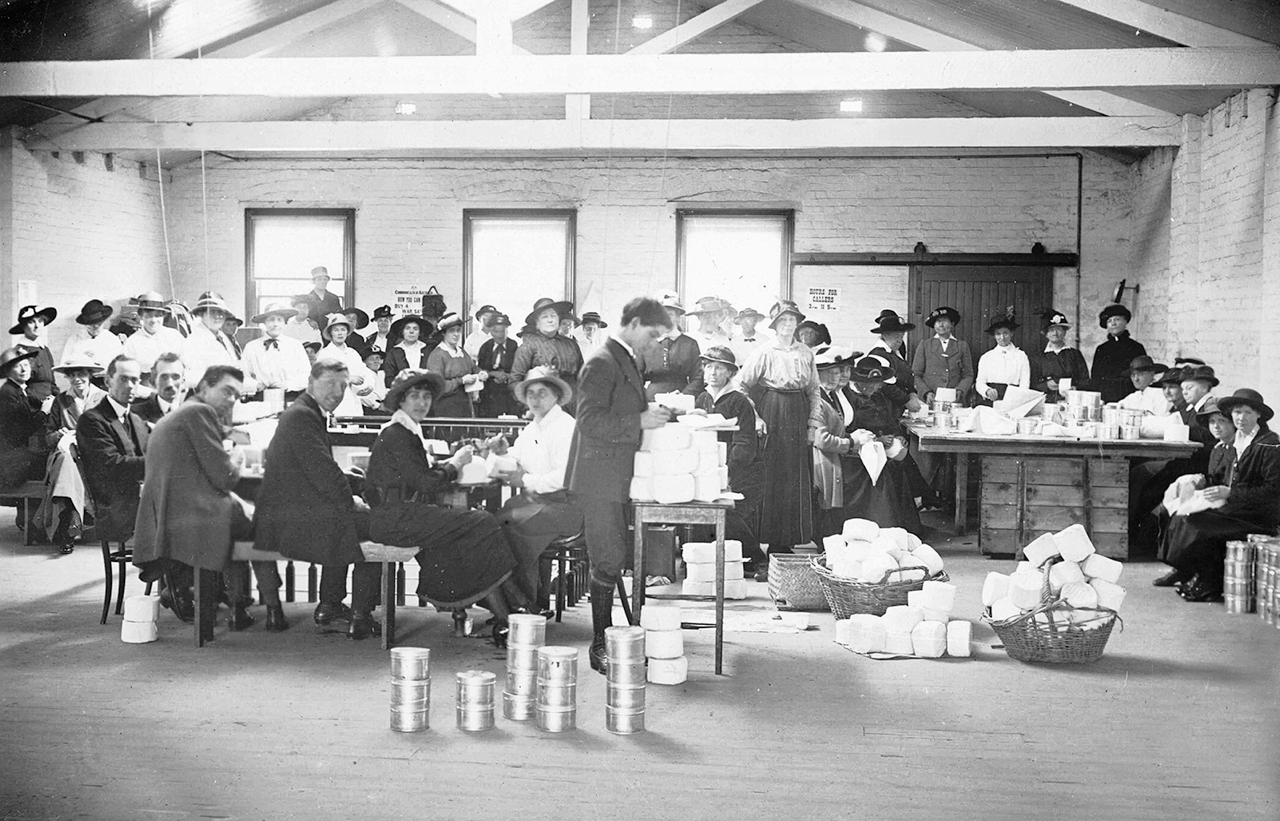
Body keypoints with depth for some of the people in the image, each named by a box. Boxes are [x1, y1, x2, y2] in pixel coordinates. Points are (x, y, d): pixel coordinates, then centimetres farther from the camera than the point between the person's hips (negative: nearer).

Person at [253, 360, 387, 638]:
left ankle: (329, 605, 33)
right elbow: (323, 472, -20)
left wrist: (348, 497, 8)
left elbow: (323, 474, 21)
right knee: (375, 527, -6)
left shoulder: (308, 415, 18)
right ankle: (360, 618, -2)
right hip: (287, 519, -11)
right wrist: (351, 501, -6)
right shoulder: (301, 416, -16)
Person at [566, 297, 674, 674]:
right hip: (600, 480, -10)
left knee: (615, 559, 12)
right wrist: (640, 421, -25)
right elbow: (591, 421, -23)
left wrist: (653, 415, 11)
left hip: (620, 479, 10)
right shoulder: (602, 364, -15)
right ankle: (600, 645, 1)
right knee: (608, 561, -7)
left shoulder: (629, 362, 17)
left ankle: (607, 637, 18)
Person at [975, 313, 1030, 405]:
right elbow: (979, 383, 9)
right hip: (988, 402, 1)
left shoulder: (1021, 356, 7)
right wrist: (987, 390, -13)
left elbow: (1025, 384, 1)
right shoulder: (986, 357, 11)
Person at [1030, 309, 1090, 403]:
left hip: (1071, 402, 0)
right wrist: (1046, 385, -7)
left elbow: (1086, 382, 10)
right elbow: (1033, 386, 11)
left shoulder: (1075, 354, 12)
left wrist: (1075, 388, -10)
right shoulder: (1038, 358, 13)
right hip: (1047, 403, 0)